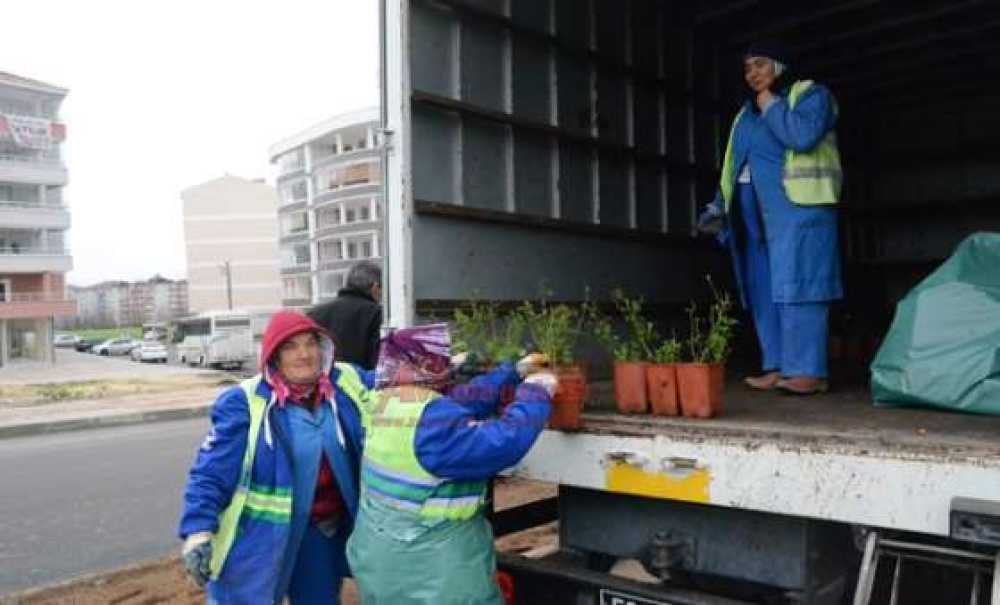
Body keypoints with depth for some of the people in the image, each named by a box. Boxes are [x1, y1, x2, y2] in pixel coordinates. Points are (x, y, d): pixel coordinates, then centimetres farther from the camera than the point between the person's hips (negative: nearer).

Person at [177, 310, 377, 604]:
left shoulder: (347, 384, -5)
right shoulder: (245, 403, -18)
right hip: (260, 535, -4)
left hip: (324, 533, 5)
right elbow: (211, 471, -16)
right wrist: (199, 530, -23)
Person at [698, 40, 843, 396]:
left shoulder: (811, 95, 4)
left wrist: (771, 107, -5)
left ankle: (809, 371, -12)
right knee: (765, 291, 4)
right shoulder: (747, 113, 24)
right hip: (757, 212, 7)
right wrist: (721, 206, 13)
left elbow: (803, 136, -17)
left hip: (797, 204, -7)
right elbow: (734, 165, 22)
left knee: (796, 285, -13)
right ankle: (779, 368, 8)